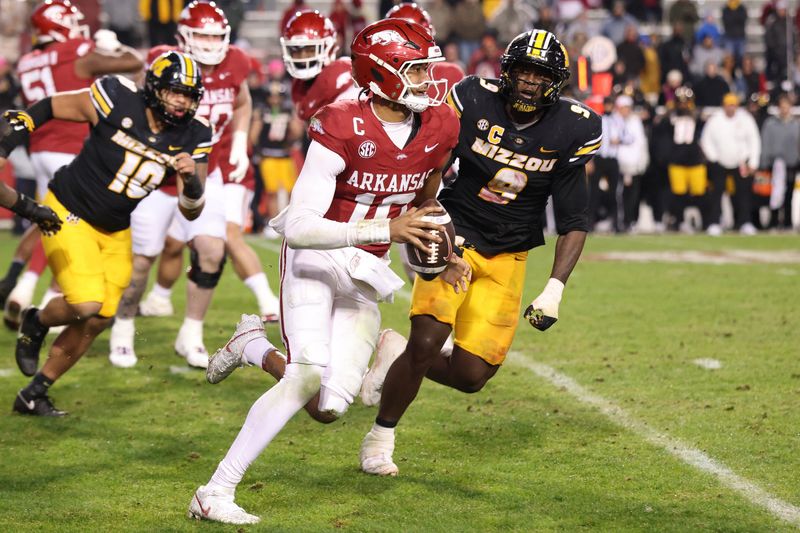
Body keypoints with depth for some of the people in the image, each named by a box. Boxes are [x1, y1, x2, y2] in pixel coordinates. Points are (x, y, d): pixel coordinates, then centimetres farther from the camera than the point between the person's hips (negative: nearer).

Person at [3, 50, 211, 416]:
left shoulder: (191, 138, -10)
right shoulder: (118, 101, -22)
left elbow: (191, 211, -8)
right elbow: (52, 106, -7)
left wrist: (191, 179, -28)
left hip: (115, 231, 6)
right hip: (68, 212, -6)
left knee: (96, 321, 4)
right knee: (86, 305, -21)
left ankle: (34, 395, 22)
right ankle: (36, 323, 14)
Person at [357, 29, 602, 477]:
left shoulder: (571, 130, -7)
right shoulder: (473, 101, -11)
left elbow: (575, 223, -1)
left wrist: (555, 289, -11)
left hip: (506, 259, 2)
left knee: (470, 375, -5)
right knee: (427, 342, -20)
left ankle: (398, 361, 27)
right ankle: (381, 437, 5)